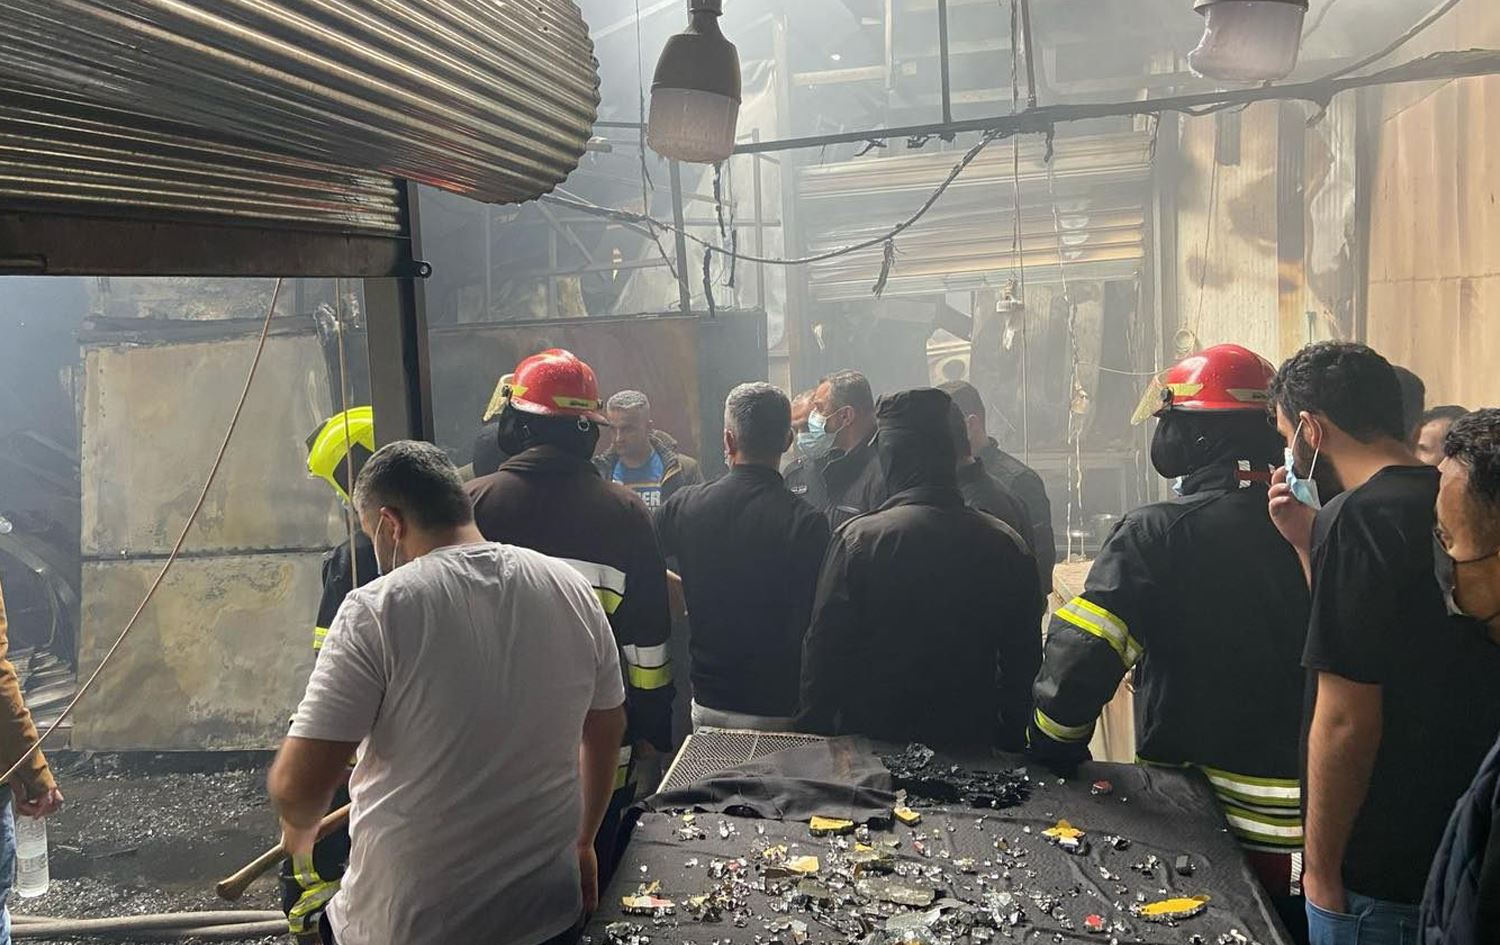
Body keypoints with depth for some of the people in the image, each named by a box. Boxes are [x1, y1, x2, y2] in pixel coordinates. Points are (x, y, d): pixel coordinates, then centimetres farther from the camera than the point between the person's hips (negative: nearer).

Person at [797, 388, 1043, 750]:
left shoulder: (858, 539, -15)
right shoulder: (1007, 545, -5)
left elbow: (825, 652, -12)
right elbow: (1025, 663, 2)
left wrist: (814, 739, 0)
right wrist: (1010, 746, 13)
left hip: (874, 741, -3)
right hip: (973, 746, 3)